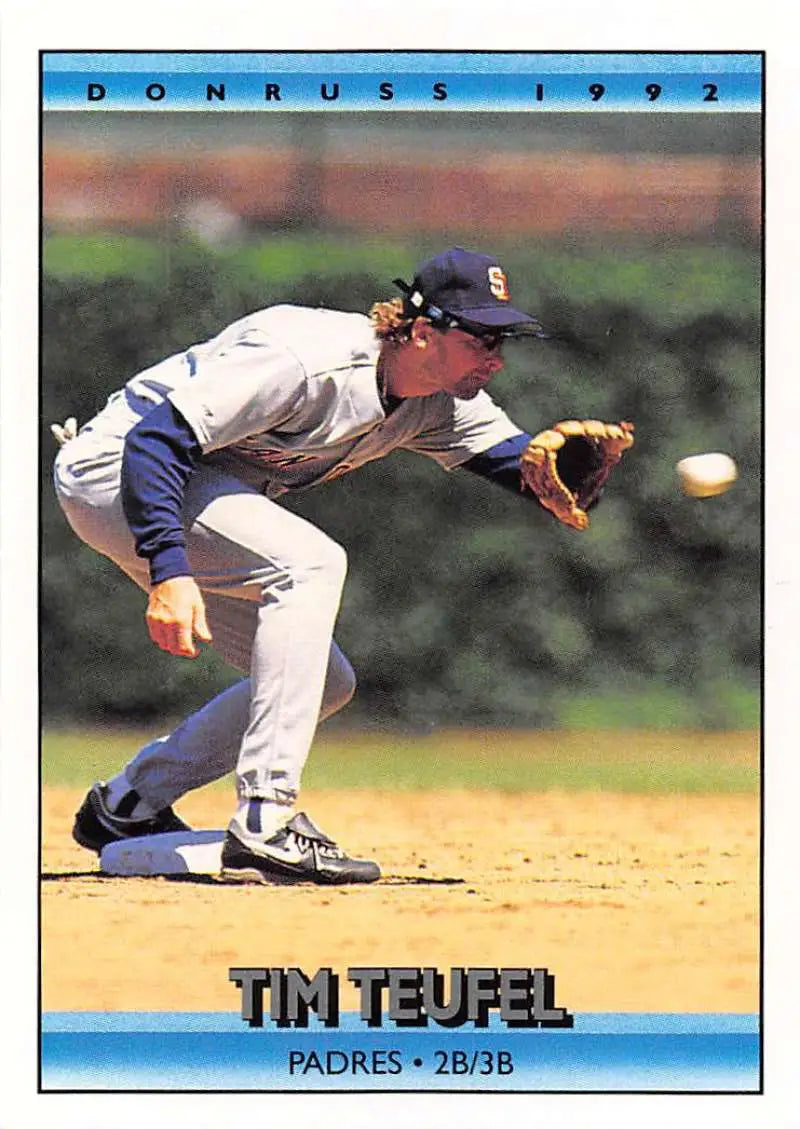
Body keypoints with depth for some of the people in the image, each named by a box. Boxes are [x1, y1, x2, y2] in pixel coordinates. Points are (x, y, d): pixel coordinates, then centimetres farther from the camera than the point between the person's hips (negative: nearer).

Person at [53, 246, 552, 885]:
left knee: (325, 682, 7)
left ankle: (126, 809, 19)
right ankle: (264, 828, -31)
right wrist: (168, 572, -41)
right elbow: (157, 437, -32)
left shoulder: (442, 403, -3)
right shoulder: (309, 359, -30)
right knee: (310, 563, -29)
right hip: (112, 470, -10)